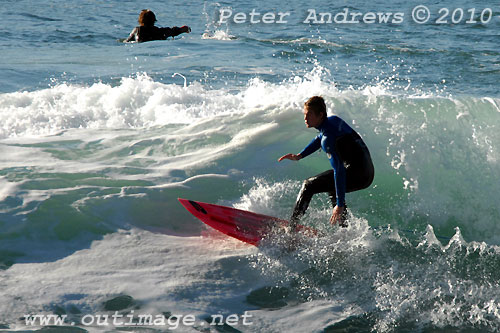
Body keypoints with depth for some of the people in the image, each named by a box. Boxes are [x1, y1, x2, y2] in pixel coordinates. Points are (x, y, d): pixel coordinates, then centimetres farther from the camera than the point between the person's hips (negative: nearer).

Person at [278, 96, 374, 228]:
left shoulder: (328, 139, -20)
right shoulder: (333, 119, 7)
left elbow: (339, 170, -25)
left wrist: (340, 205, -25)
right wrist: (299, 156, 21)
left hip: (357, 175, -10)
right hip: (369, 173, 10)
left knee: (308, 186, -3)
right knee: (332, 189, 35)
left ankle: (290, 227, -2)